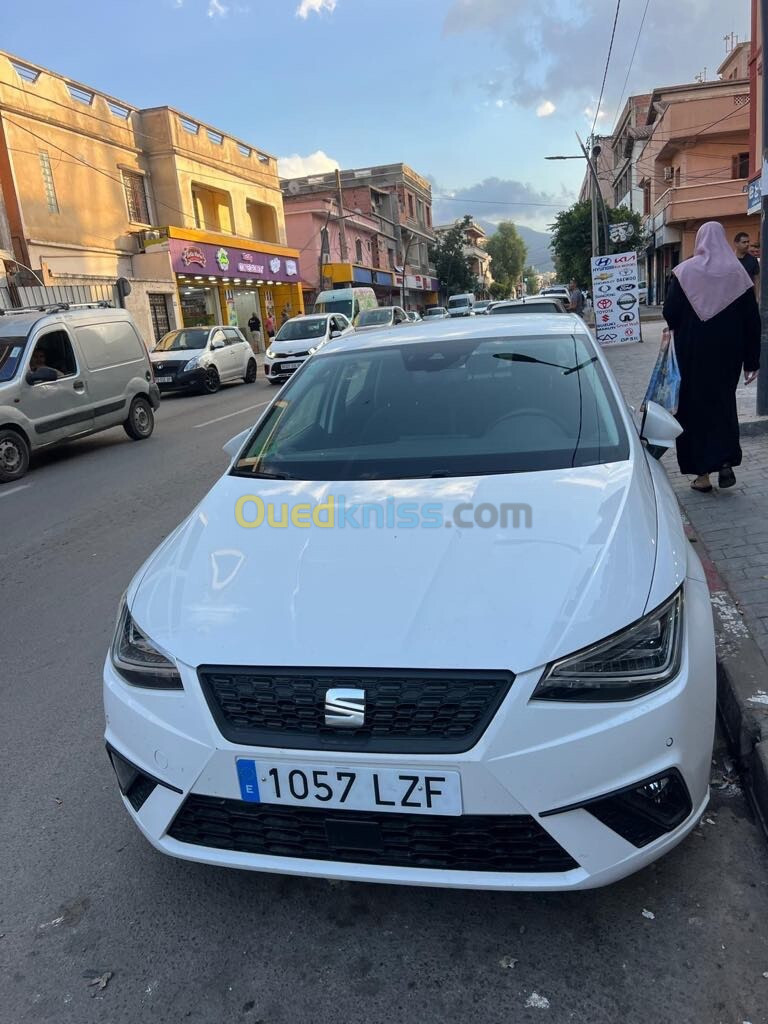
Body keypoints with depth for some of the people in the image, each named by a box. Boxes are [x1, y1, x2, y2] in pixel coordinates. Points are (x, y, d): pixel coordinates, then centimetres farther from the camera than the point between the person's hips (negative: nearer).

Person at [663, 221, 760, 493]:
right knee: (723, 401, 18)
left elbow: (669, 313, -8)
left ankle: (702, 474, 7)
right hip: (728, 352, 2)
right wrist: (751, 361, 5)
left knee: (695, 405, 6)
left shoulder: (685, 271, -6)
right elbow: (752, 320, 0)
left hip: (692, 351, -2)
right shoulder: (738, 272, 0)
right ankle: (725, 462, 5)